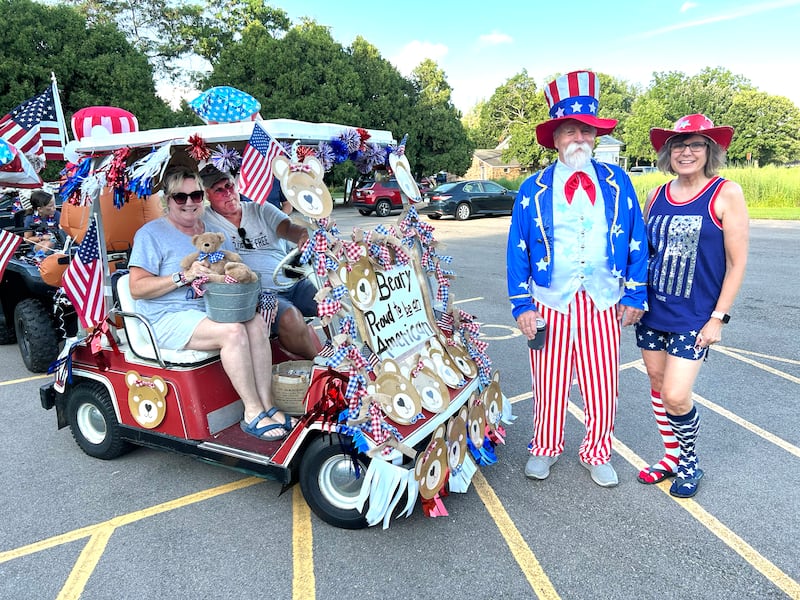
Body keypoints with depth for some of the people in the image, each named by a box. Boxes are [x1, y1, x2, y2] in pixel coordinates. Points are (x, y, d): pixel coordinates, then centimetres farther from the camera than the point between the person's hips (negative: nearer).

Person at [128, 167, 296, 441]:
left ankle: (267, 405, -21)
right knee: (233, 330, -31)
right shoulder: (151, 233, -2)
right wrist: (185, 276, -21)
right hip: (168, 319, -6)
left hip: (209, 309, 6)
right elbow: (137, 288, -10)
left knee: (256, 323, -22)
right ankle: (252, 413, -23)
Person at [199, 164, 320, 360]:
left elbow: (287, 228, -3)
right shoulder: (204, 222, 7)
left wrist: (303, 235, -30)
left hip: (295, 283, 4)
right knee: (290, 317, -33)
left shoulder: (261, 210, 15)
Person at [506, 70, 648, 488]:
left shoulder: (617, 182, 5)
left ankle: (596, 454, 28)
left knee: (602, 385, 7)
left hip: (603, 302, 1)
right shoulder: (533, 189, 1)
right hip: (550, 302, -1)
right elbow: (517, 251, 0)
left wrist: (634, 296, 2)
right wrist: (521, 306, -5)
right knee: (549, 383, 9)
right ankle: (545, 448, 30)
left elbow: (637, 242, 7)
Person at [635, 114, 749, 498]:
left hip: (694, 317, -4)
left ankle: (690, 463, 21)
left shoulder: (726, 194, -7)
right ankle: (672, 456, 33)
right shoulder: (656, 196, 6)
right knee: (658, 386, 12)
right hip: (652, 311, 5)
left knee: (676, 396, -8)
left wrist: (717, 318, -11)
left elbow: (737, 262, -7)